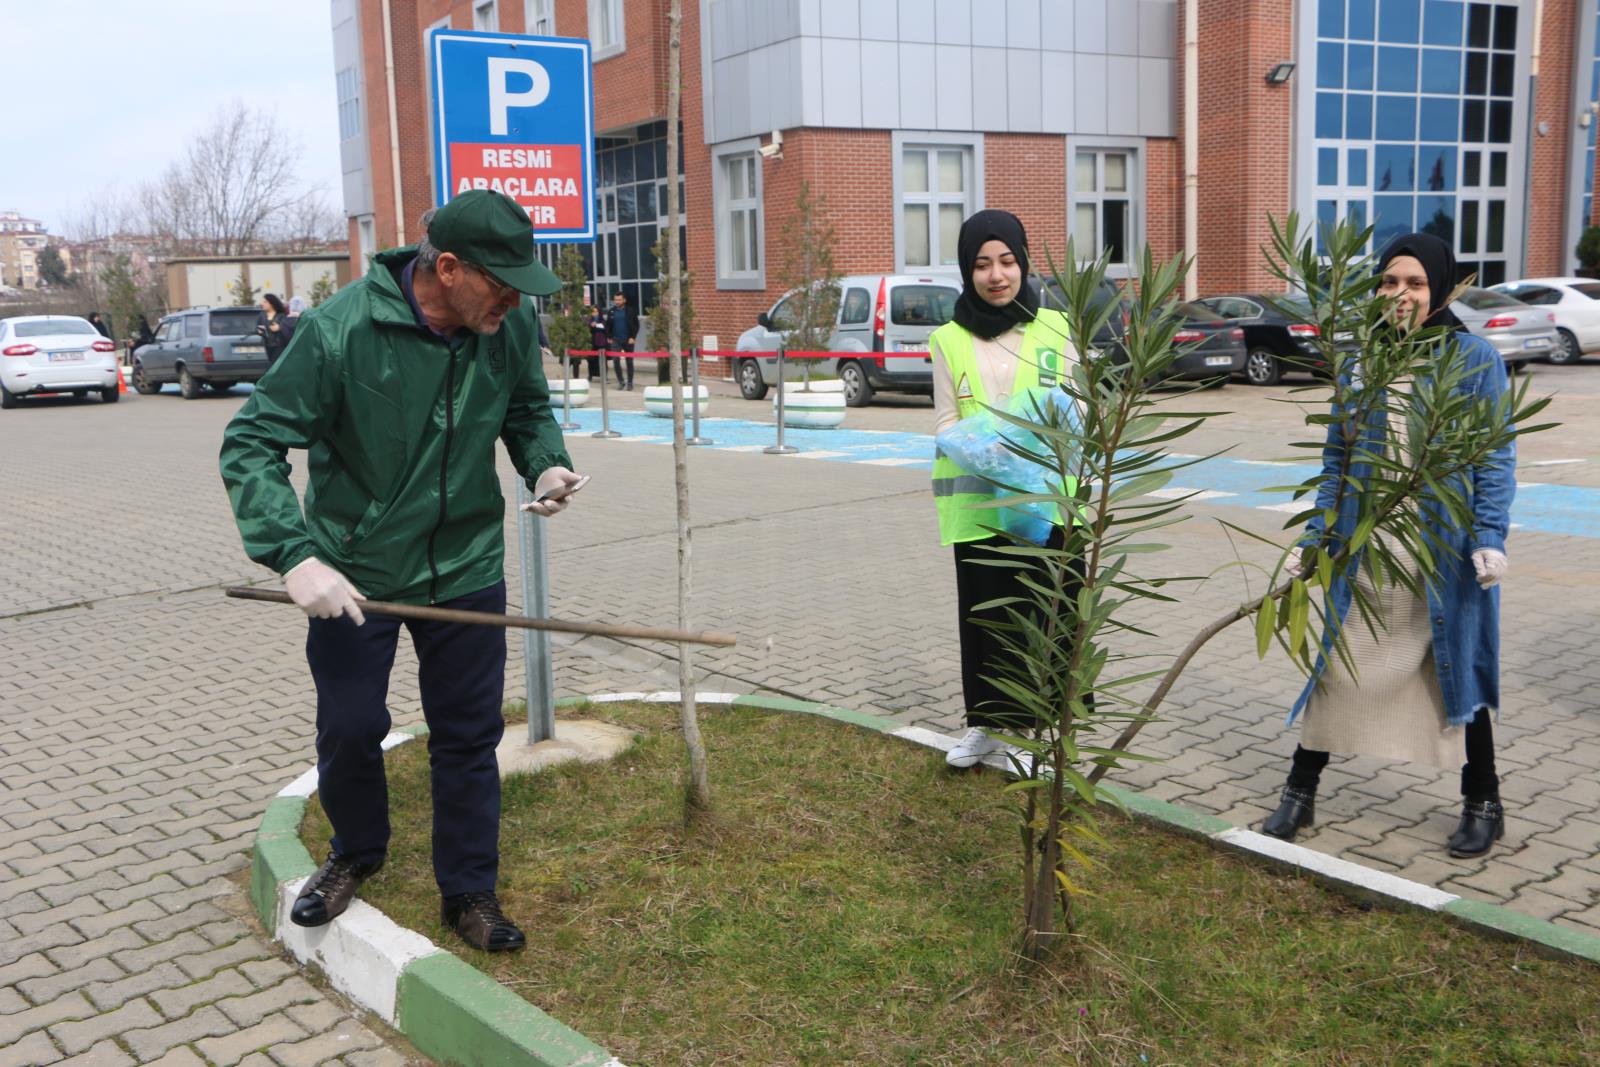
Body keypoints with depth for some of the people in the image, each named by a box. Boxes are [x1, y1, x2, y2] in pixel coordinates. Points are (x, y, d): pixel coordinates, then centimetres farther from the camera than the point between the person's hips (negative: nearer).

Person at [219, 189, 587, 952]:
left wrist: (545, 463, -11)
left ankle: (469, 890, 26)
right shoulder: (342, 329, -22)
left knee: (469, 737, 9)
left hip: (466, 569, 3)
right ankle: (356, 855, 41)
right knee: (349, 731, 12)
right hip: (353, 575, -2)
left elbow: (529, 411, 11)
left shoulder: (511, 327, -9)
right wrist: (294, 554, -31)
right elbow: (250, 443, -19)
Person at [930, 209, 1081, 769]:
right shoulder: (949, 340, 6)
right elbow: (945, 422, 5)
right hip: (977, 502, 1)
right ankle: (987, 722, 22)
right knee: (985, 612, 8)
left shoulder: (1054, 327, 4)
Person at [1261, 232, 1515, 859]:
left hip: (1447, 556, -3)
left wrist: (1490, 537, -15)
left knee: (1459, 673, 11)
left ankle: (1483, 804, 28)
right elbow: (1336, 459, 9)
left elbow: (1496, 457, -6)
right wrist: (1314, 538, 6)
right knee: (1339, 670, 7)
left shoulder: (1474, 359, -6)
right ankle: (1300, 793, 20)